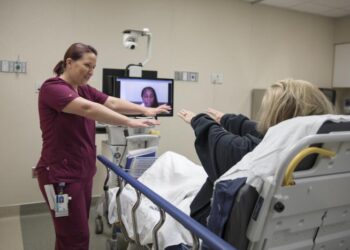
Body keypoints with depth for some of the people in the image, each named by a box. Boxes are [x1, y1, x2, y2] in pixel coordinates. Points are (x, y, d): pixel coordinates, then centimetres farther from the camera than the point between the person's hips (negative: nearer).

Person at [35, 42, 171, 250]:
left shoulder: (85, 90, 11)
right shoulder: (52, 88, -15)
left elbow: (114, 103, 0)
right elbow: (88, 109, -29)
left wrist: (145, 110, -12)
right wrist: (131, 122, -33)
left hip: (83, 172, 8)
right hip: (61, 175, -8)